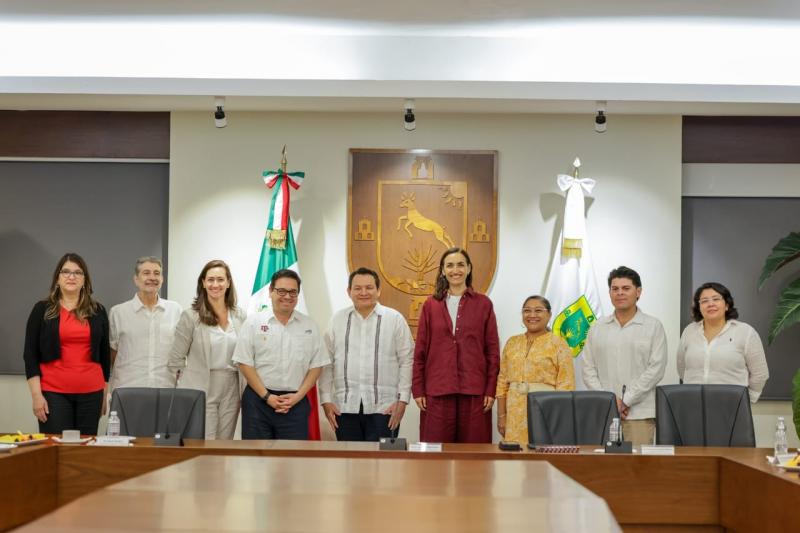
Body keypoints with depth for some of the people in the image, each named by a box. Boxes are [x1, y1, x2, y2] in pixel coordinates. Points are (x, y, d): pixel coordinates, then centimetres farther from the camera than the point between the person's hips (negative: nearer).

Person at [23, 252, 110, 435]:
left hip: (91, 392, 2)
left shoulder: (98, 311, 9)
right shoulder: (42, 310, 4)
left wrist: (105, 394, 11)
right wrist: (36, 394, -6)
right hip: (54, 392, -2)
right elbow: (30, 354, 1)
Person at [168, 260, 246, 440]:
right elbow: (176, 360, -1)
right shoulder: (191, 316, -4)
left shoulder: (240, 316, 7)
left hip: (230, 392, 4)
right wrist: (189, 384, 3)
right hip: (201, 391, -4)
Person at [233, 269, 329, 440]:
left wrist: (298, 396, -5)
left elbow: (316, 365, 7)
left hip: (296, 402, 1)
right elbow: (245, 363, -1)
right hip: (258, 399, -1)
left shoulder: (309, 326, 8)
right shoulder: (254, 322, 2)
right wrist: (266, 396, -8)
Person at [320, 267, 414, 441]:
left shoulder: (395, 319, 3)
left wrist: (402, 400, -4)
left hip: (384, 408, -2)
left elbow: (407, 361, 2)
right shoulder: (337, 320, 9)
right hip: (345, 407, 2)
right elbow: (326, 363, 9)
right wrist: (326, 400, 3)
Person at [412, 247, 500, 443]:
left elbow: (492, 350, 5)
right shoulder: (431, 305, 8)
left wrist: (491, 390, -1)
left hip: (474, 390, -1)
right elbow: (420, 351, 8)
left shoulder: (483, 304, 6)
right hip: (437, 390, 1)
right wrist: (418, 390, 2)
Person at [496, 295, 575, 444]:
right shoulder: (512, 343, 13)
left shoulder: (558, 344, 0)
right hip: (515, 416, 3)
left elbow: (566, 387, -4)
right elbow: (502, 382, 12)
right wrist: (501, 415, 7)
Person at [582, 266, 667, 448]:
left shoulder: (653, 326, 4)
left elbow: (656, 368, -4)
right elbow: (589, 370, 9)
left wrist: (625, 401, -10)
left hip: (639, 412, -2)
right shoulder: (597, 328, 13)